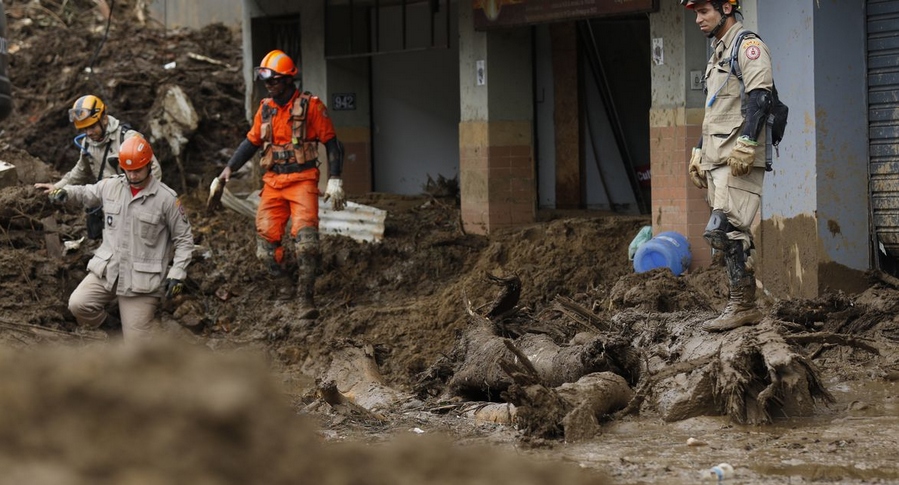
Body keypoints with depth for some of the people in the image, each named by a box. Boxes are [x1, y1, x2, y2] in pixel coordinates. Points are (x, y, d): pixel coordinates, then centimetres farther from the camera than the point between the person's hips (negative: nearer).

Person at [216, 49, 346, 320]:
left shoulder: (310, 106, -4)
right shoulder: (265, 109, 11)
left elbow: (331, 143, -1)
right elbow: (252, 141, 22)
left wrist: (334, 181, -7)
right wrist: (229, 169, 14)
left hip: (302, 180, -5)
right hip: (273, 182, 5)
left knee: (305, 238, -20)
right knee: (265, 239, -4)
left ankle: (305, 300, -21)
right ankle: (285, 285, 17)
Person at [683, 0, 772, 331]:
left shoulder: (748, 46, -5)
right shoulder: (717, 54, 25)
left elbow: (760, 97, -18)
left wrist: (746, 144, -26)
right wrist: (699, 152, 25)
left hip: (740, 159, -10)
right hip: (716, 160, 10)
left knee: (724, 230, -17)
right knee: (734, 234, 7)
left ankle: (742, 306, -15)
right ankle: (744, 307, 8)